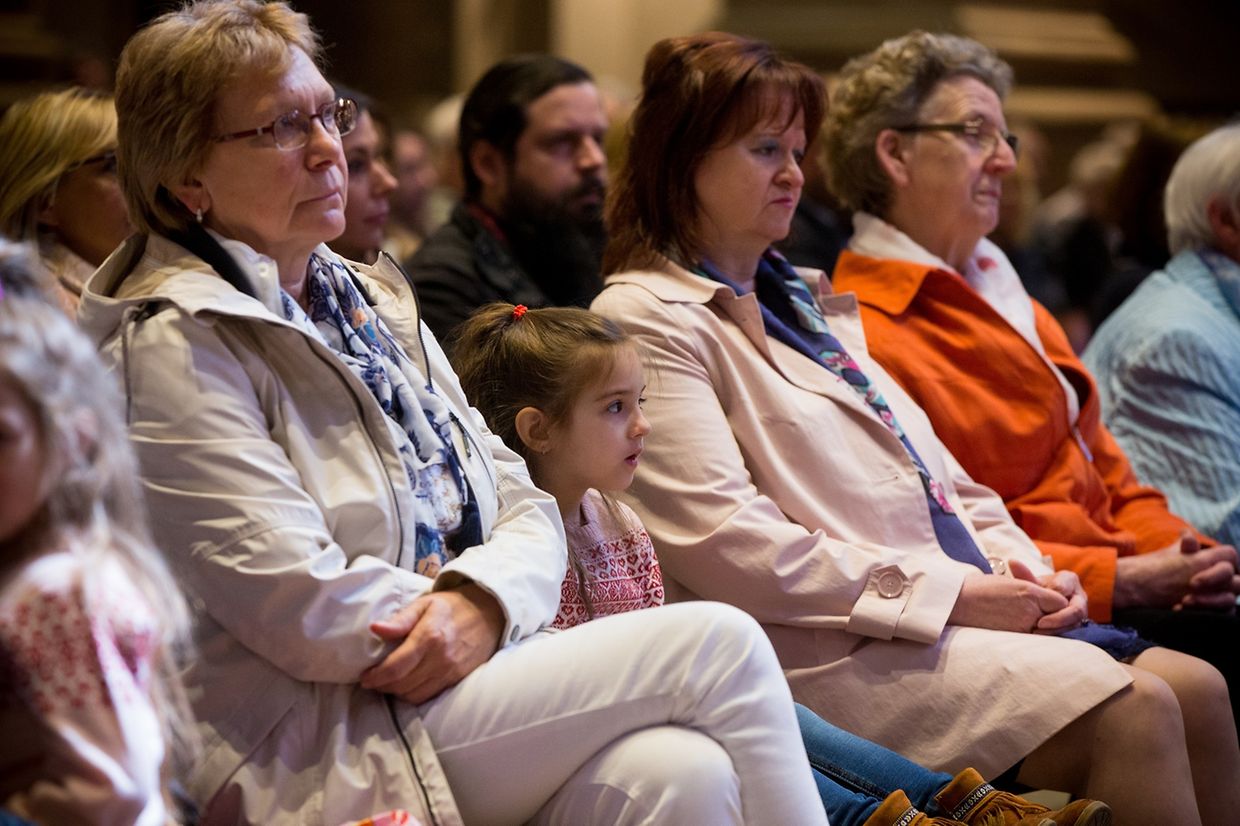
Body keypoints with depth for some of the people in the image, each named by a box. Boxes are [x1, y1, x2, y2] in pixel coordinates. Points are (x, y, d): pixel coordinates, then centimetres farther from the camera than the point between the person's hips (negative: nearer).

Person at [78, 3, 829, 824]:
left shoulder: (374, 302, 18)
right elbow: (301, 607, -16)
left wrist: (483, 601, -9)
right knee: (717, 643, -19)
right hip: (319, 753, -7)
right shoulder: (172, 349, -7)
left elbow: (523, 505, 13)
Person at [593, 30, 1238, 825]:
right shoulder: (646, 319, -3)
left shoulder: (808, 303, 25)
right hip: (828, 645, -8)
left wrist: (1026, 572, 2)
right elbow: (725, 542, -15)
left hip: (956, 607, 9)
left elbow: (938, 474, 23)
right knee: (1129, 710, -24)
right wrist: (949, 592, -15)